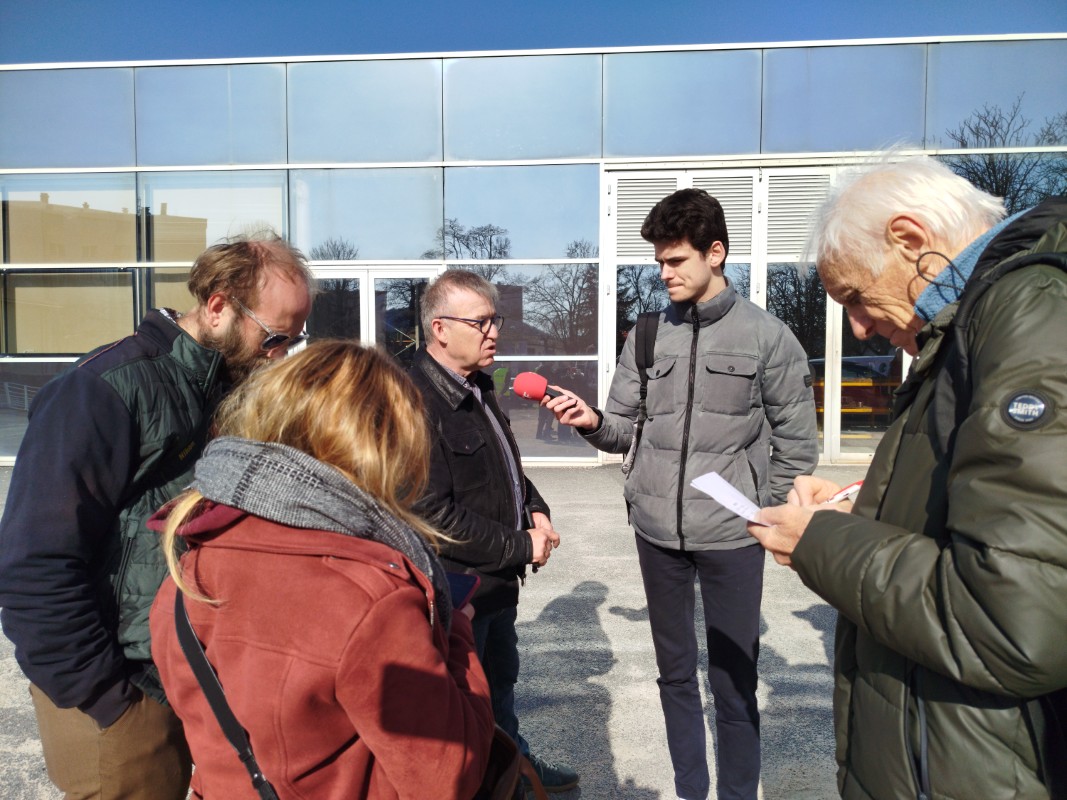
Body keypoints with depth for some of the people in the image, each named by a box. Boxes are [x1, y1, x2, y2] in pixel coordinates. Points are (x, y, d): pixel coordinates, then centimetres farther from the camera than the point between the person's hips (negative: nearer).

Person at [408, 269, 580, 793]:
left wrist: (535, 511, 0)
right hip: (458, 587, -9)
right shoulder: (419, 402, -26)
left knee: (500, 680, 29)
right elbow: (437, 515, -29)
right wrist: (521, 547, -19)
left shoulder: (477, 388, 5)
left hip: (499, 578, 9)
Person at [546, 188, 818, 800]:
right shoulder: (648, 336, 4)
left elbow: (796, 443, 0)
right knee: (676, 674, 18)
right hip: (657, 530, 3)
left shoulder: (767, 335, -4)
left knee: (733, 683, 8)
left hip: (731, 534, -3)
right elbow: (625, 429, 5)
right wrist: (592, 421, -14)